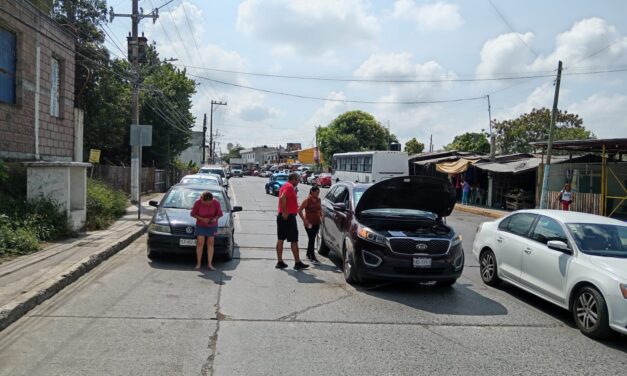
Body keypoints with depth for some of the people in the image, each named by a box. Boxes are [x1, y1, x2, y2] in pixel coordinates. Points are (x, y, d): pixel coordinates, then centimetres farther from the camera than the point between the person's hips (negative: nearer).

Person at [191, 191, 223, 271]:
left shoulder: (216, 203, -20)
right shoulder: (198, 203, -22)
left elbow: (219, 213, -8)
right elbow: (193, 213, -11)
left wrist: (215, 218, -28)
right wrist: (202, 219, -25)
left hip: (212, 225, 1)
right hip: (200, 225, -1)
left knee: (210, 244, 0)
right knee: (200, 243, -6)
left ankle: (210, 264, 4)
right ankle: (198, 263, 4)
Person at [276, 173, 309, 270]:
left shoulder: (285, 186, 17)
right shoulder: (290, 187, -13)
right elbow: (283, 198, -28)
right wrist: (285, 212, -25)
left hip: (282, 216, 10)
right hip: (288, 217, -10)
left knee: (280, 239, 9)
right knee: (294, 240, -3)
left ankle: (280, 262, 12)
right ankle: (297, 263, 2)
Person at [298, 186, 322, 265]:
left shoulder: (318, 200, 7)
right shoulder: (307, 200, -12)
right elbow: (299, 210, -12)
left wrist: (321, 216, 7)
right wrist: (304, 220, -14)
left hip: (317, 222, 7)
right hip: (309, 223, -7)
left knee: (312, 238, 15)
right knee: (311, 239, -8)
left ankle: (308, 254, 31)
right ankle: (313, 257, -7)